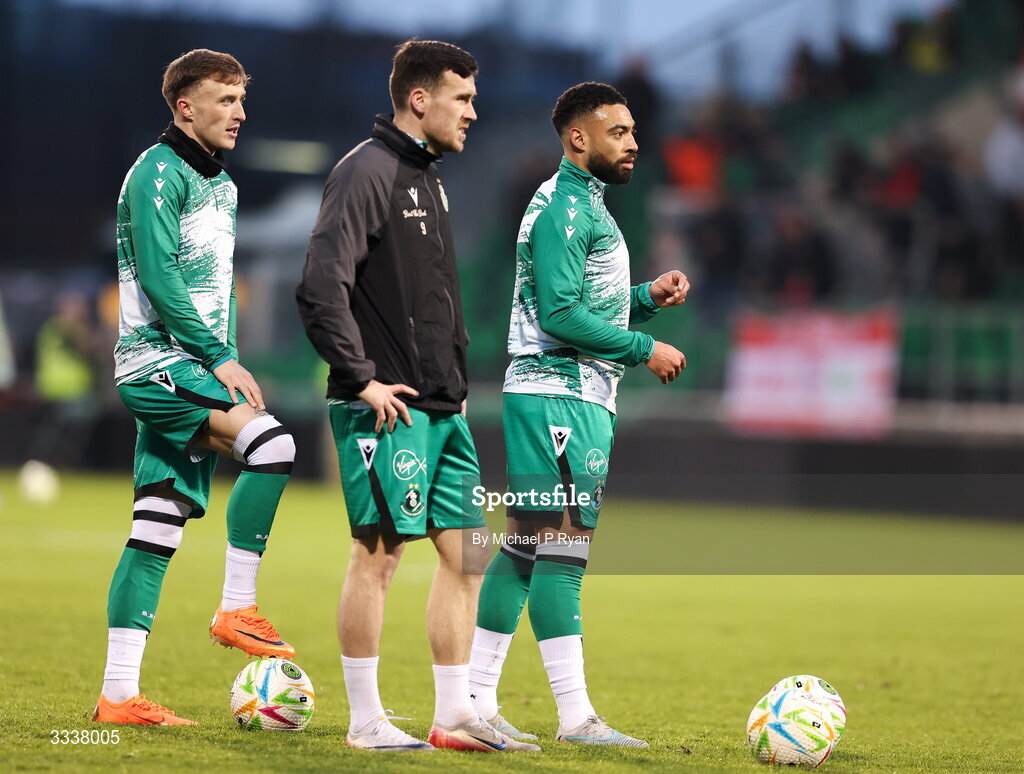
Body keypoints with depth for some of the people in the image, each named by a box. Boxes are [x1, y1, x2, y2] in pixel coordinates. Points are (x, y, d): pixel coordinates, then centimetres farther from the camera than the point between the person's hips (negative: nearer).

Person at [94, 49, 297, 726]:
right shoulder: (159, 172, -8)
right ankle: (237, 608, -18)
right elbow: (159, 277, -16)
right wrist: (220, 361, -17)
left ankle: (119, 696, 2)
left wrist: (229, 360, 10)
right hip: (157, 362, -9)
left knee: (158, 533, 3)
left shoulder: (222, 184, 21)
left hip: (192, 370, 9)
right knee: (271, 443, -25)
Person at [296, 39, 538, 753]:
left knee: (465, 553, 7)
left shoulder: (428, 177, 18)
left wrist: (456, 384, 18)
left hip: (443, 406, 9)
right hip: (388, 408, -9)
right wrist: (362, 380, -19)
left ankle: (454, 714, 12)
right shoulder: (367, 171, -12)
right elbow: (322, 286, -20)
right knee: (379, 553, -5)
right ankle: (365, 720, 2)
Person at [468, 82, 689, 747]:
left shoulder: (585, 204, 21)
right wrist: (646, 349, -13)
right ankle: (576, 717, -11)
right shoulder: (565, 207, -12)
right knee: (563, 548, -10)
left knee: (525, 546, 10)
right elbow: (561, 313, -20)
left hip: (577, 398, 11)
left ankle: (477, 702, 13)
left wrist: (647, 296, 11)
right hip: (560, 397, -11)